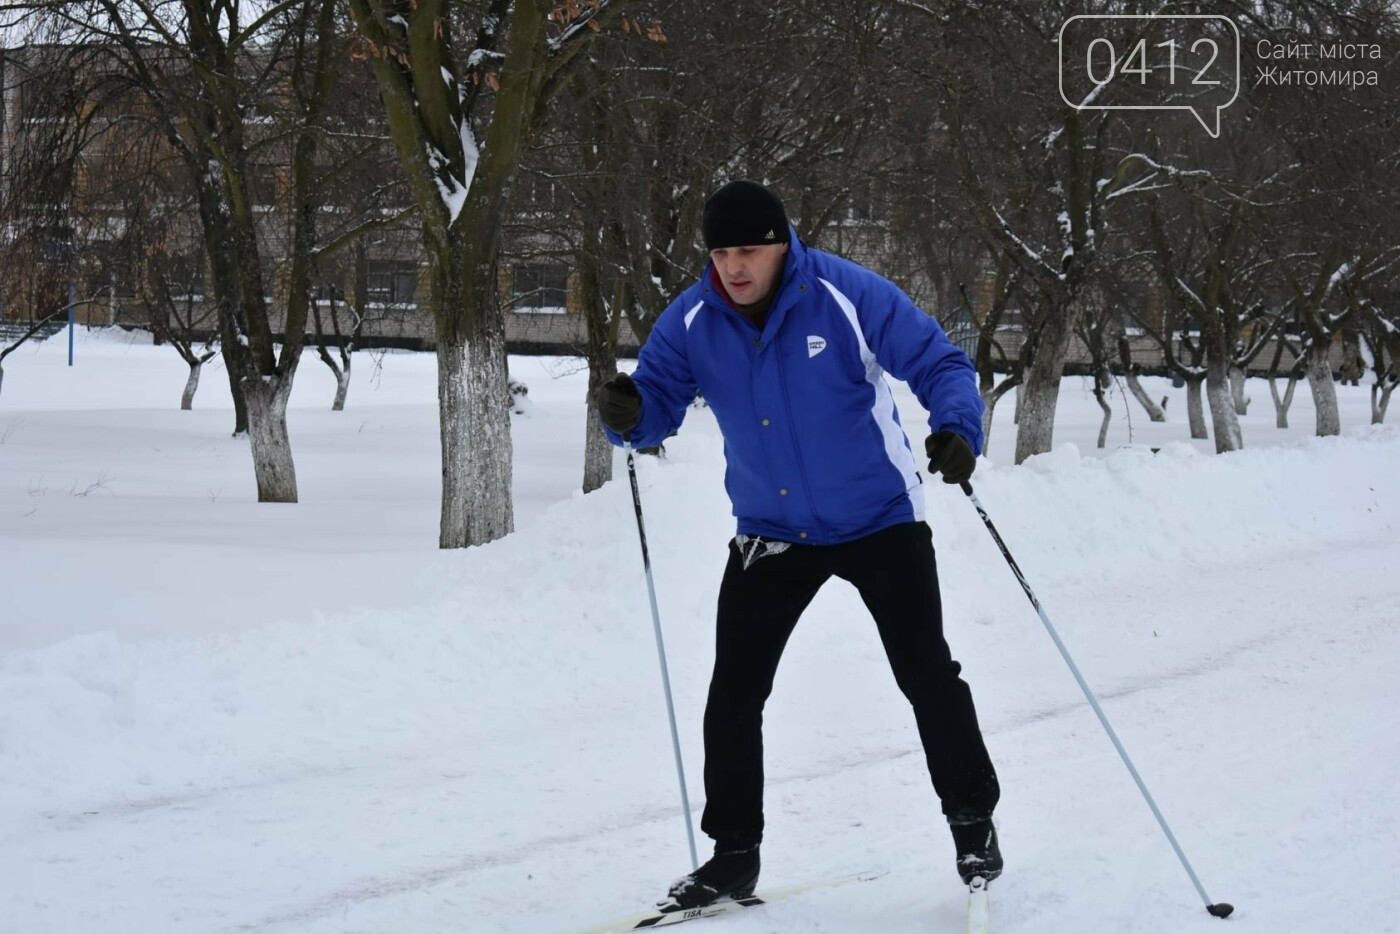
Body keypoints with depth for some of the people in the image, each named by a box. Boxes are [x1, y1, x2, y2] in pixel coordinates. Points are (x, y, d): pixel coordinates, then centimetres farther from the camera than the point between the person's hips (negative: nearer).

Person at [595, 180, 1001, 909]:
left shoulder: (846, 296, -20)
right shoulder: (690, 323, -10)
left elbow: (939, 364, -16)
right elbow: (658, 407, -10)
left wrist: (957, 428, -36)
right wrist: (627, 415, -34)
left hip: (879, 521, -3)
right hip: (772, 532, 3)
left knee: (926, 673, 1)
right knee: (733, 692, 0)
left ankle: (972, 821, 21)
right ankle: (733, 854, 12)